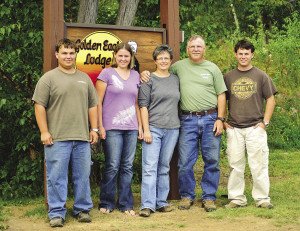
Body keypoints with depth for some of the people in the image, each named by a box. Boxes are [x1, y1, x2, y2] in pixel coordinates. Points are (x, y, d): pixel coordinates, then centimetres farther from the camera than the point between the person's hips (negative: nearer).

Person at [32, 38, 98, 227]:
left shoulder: (84, 78, 14)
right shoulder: (49, 78, 1)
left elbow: (92, 105, 17)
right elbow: (40, 106, -4)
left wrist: (94, 129, 10)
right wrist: (44, 132, -9)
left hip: (82, 138, 4)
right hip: (57, 139, -4)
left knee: (83, 176, 8)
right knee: (57, 177, -1)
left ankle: (83, 209, 19)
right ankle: (57, 213, 7)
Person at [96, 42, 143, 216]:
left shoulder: (135, 75, 13)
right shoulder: (107, 73, 0)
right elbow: (98, 101, -2)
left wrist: (140, 125, 12)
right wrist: (100, 126, -8)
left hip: (131, 128, 4)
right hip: (112, 128, -4)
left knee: (127, 167, 6)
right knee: (113, 166, -3)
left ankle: (126, 204, 14)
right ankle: (106, 203, 11)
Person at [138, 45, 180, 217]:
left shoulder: (176, 80, 13)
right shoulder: (149, 80, -1)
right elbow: (143, 106, -5)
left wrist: (179, 124, 11)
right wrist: (146, 130, -12)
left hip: (172, 129, 5)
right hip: (153, 128, -4)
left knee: (164, 167, 9)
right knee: (150, 167, -8)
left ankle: (161, 202, 15)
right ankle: (148, 205, -8)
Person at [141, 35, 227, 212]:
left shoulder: (213, 68, 8)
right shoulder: (179, 67, 9)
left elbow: (221, 95, 6)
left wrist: (220, 119, -3)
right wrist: (145, 73, -1)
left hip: (210, 118, 0)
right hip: (188, 120, 0)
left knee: (212, 161, 3)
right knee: (185, 161, 0)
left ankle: (209, 197, 15)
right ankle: (187, 196, 16)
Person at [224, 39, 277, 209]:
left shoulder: (261, 76, 4)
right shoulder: (228, 77, 10)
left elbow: (271, 100, 4)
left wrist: (265, 122, -4)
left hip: (255, 128, -2)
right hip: (234, 129, 2)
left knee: (259, 164, -2)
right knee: (235, 165, 5)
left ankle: (262, 198, 7)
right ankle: (237, 198, 14)